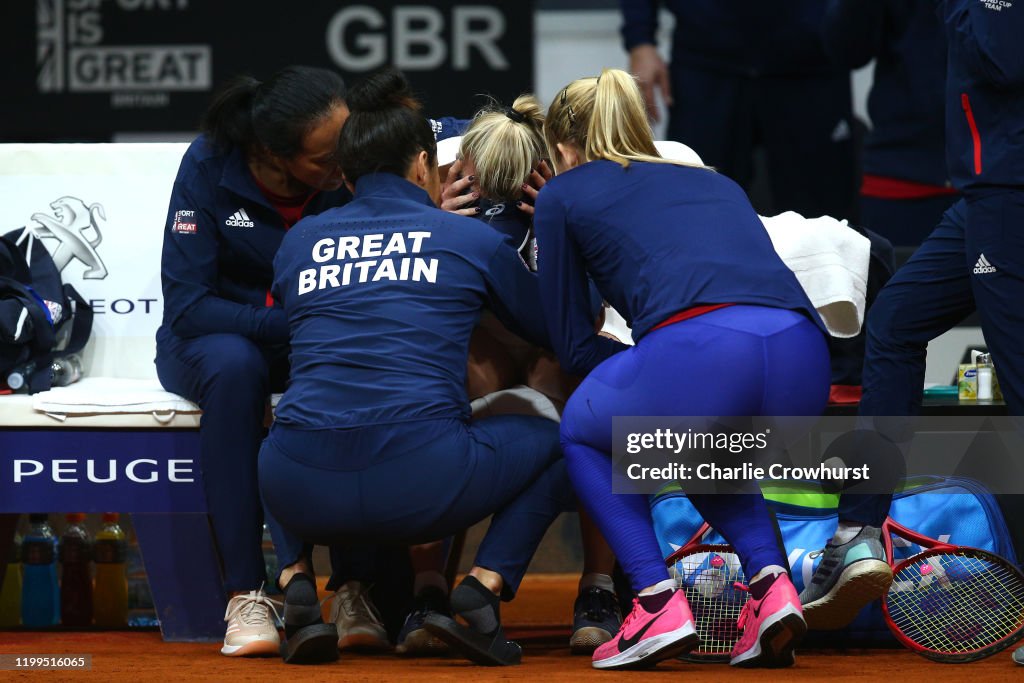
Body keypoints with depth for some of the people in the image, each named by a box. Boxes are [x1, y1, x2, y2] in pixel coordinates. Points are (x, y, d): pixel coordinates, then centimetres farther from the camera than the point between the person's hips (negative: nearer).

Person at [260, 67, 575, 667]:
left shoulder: (300, 242, 18)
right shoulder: (471, 240, 12)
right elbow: (556, 331, 28)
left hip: (304, 493, 3)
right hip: (417, 483, -3)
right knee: (556, 442, 25)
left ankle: (296, 580, 13)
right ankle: (482, 590, 2)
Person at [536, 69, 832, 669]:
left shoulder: (563, 195, 24)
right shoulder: (714, 182, 37)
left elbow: (574, 345, 24)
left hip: (696, 354, -5)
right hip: (804, 367, 5)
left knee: (582, 429, 29)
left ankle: (659, 602, 10)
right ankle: (772, 582, 13)